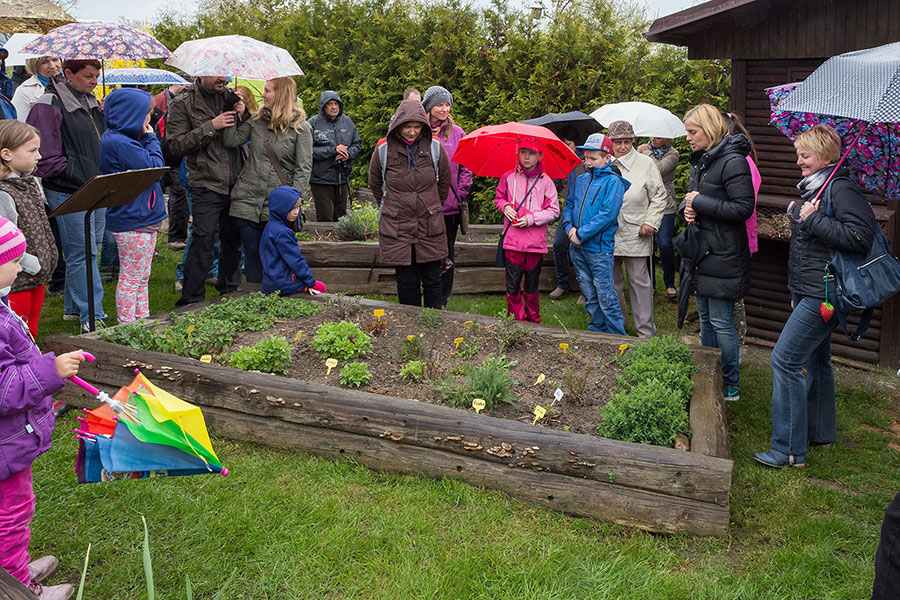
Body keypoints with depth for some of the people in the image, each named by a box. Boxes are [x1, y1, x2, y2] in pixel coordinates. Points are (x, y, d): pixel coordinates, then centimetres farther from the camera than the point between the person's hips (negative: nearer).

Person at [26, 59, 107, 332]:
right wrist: (83, 177, -17)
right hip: (68, 193, -8)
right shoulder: (49, 106, -12)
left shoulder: (91, 103, 14)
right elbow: (47, 160, -16)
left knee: (88, 249, 15)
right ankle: (91, 317, -2)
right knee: (83, 253, -7)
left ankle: (73, 307, 27)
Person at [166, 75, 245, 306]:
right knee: (203, 243, -8)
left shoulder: (230, 97, 13)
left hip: (236, 184, 5)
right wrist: (210, 127, -17)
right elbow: (176, 144, -10)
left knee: (233, 241, 13)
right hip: (206, 186, -5)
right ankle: (191, 301, 1)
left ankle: (229, 290, 29)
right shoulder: (183, 103, -2)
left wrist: (242, 112, -3)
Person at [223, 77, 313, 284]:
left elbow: (303, 167, -5)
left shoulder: (301, 127, -2)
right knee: (252, 252, 6)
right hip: (248, 198, 3)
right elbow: (231, 141, 3)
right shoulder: (256, 120, 11)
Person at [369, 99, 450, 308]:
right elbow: (375, 184, 15)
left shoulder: (435, 149, 0)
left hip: (430, 227, 0)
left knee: (432, 281, 4)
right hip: (396, 228, 0)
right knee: (406, 281, 6)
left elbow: (444, 182, 15)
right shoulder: (383, 151, -2)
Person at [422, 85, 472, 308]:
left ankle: (442, 301, 14)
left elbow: (466, 168, 7)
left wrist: (459, 195, -2)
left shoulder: (457, 133, 6)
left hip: (450, 206, 1)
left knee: (446, 256, 5)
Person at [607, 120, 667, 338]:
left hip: (636, 235, -2)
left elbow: (659, 196, 6)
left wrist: (651, 222, -5)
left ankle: (645, 330, 10)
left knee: (639, 281, 2)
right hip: (607, 234, 2)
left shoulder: (646, 163, 2)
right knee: (611, 281, 10)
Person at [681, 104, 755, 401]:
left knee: (721, 322, -2)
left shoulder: (732, 162, -16)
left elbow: (743, 208, -20)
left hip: (723, 254, -9)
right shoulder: (699, 160, 11)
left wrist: (700, 203, -17)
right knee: (705, 318, 16)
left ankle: (730, 386, 12)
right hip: (701, 250, 9)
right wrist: (688, 207, 0)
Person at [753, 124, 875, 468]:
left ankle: (789, 449, -5)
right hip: (808, 293, 10)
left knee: (785, 360, -12)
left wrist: (813, 220, -21)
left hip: (822, 295, -10)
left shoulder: (841, 189, -15)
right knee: (815, 361, 18)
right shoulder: (813, 189, 15)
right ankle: (820, 433, 33)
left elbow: (861, 237, -26)